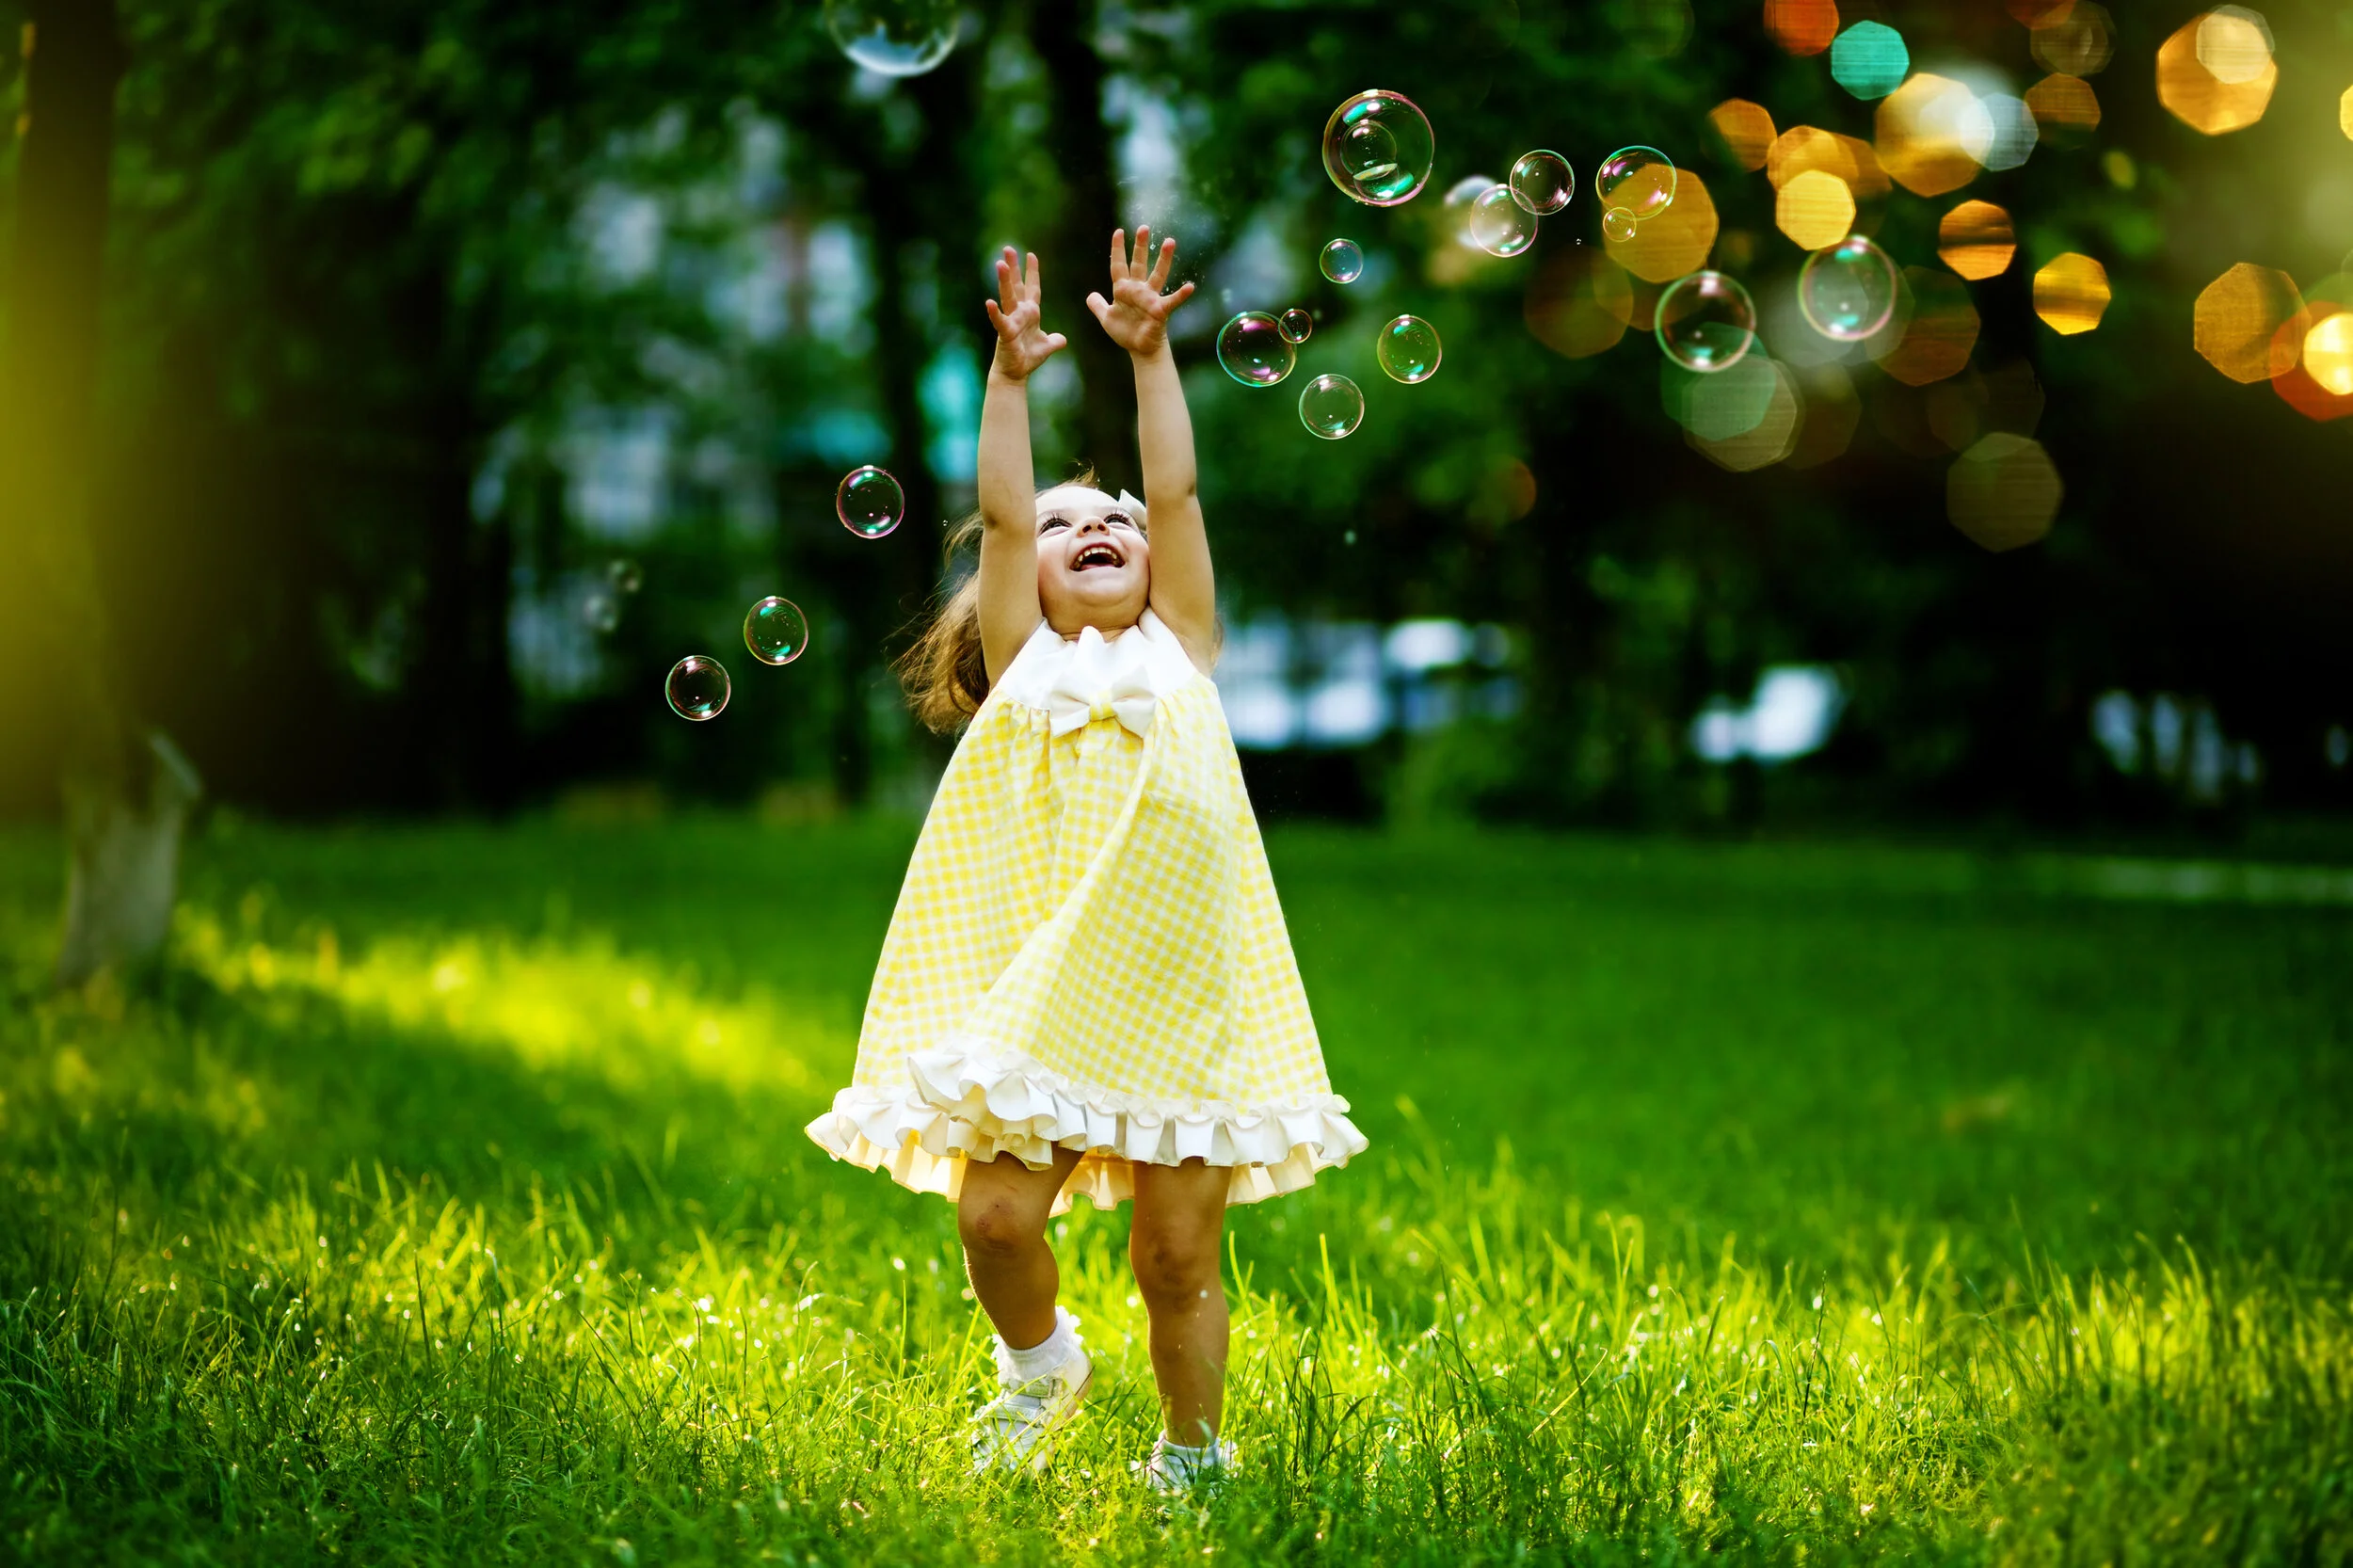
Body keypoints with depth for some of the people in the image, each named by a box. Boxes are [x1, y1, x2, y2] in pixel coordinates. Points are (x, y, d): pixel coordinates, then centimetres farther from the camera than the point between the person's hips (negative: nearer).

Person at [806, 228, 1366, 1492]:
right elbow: (999, 517, 1)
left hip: (1176, 999, 0)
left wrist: (1151, 355, -1)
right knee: (995, 1215, -12)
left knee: (1178, 1256, 2)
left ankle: (1189, 1454, 21)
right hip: (1038, 994, 0)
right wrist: (1010, 378, -7)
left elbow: (1177, 496, 4)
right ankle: (1038, 1362, 18)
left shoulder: (1178, 652, 13)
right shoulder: (1025, 664, 12)